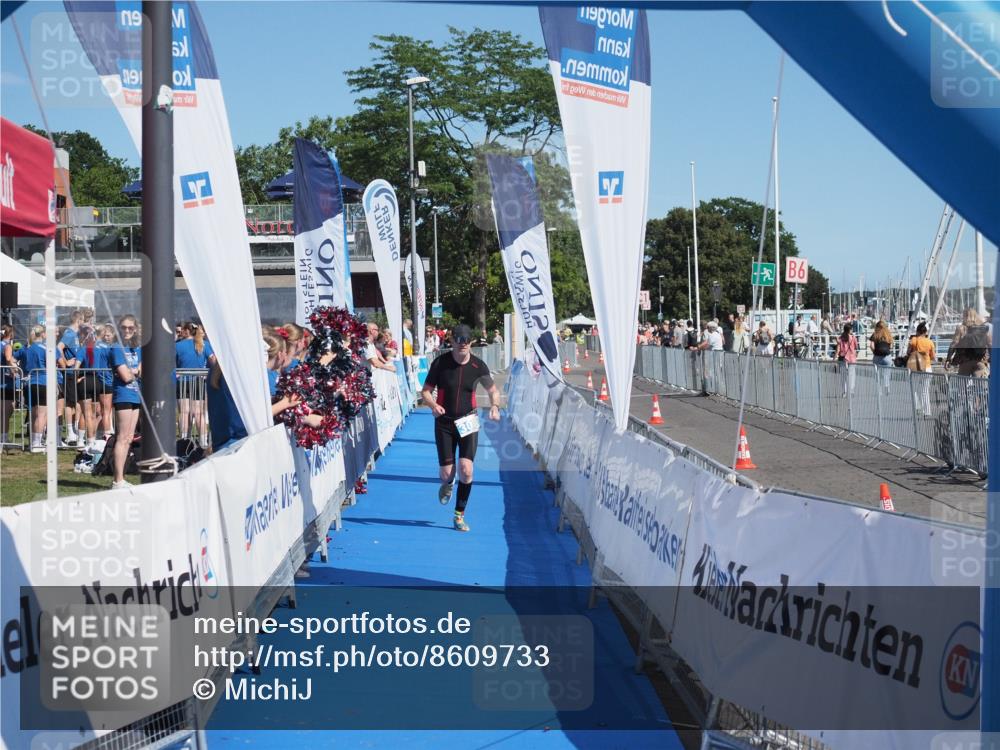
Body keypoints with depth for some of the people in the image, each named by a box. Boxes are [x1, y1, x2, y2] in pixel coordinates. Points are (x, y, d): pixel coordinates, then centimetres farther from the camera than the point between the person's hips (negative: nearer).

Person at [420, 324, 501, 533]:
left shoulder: (478, 366, -4)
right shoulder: (440, 363, -7)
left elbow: (493, 390, 9)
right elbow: (425, 391, 0)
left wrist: (495, 406, -12)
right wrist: (433, 405, -22)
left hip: (468, 422, 0)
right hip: (444, 422, 0)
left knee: (466, 470, -13)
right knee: (446, 472, -2)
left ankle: (459, 516, 1)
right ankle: (447, 484, 39)